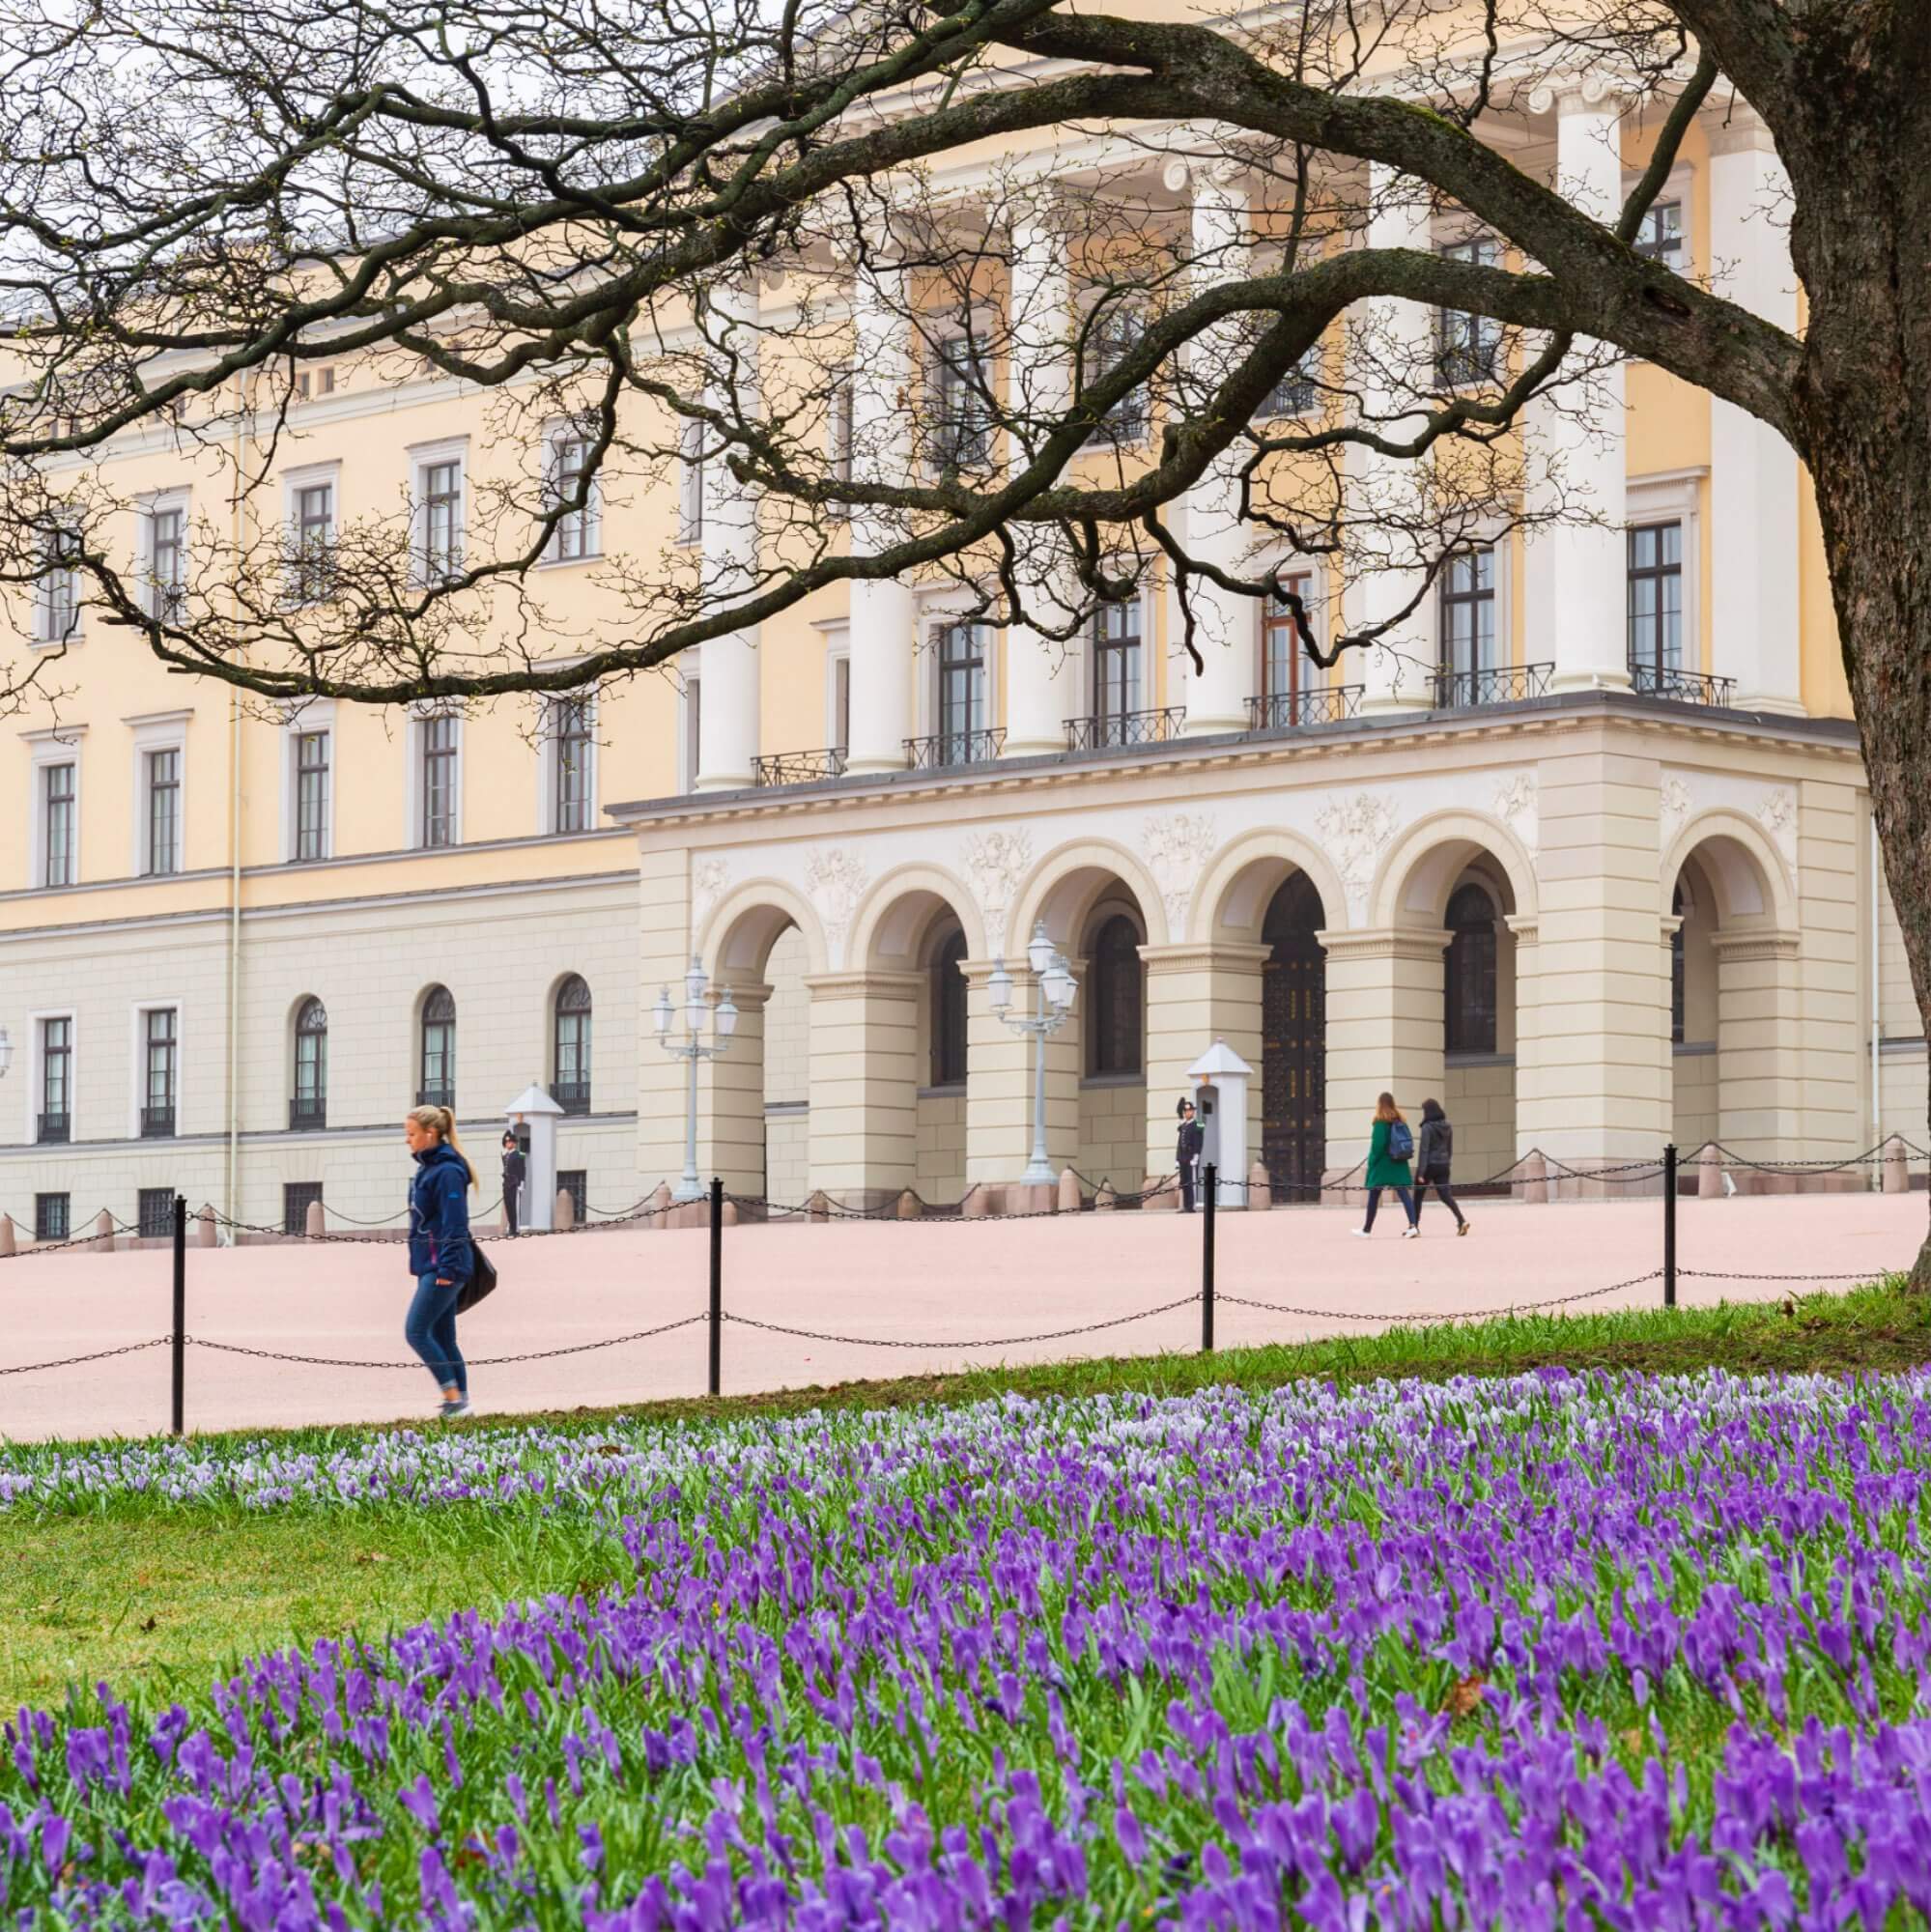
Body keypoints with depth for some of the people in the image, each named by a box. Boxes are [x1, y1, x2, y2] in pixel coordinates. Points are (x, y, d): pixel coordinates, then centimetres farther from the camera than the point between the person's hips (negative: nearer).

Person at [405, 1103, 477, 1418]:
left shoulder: (447, 1171, -16)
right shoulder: (428, 1168, 14)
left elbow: (454, 1224, -20)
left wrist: (447, 1268, -21)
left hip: (443, 1266, -10)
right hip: (430, 1266, 10)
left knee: (416, 1331, -11)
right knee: (442, 1338, 10)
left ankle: (454, 1398, -10)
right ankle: (459, 1401, 12)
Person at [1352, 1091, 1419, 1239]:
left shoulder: (1380, 1122, -13)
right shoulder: (1400, 1121, 7)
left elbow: (1377, 1144, -18)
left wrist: (1371, 1161, -8)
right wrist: (1404, 1156, 13)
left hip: (1382, 1165, -5)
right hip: (1399, 1164, 5)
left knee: (1373, 1196, 8)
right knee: (1404, 1193, -1)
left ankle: (1367, 1229, 19)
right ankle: (1412, 1225, -17)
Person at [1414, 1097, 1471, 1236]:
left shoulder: (1427, 1128, -14)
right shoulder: (1447, 1127, 7)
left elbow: (1423, 1150, -16)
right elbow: (1450, 1149, 15)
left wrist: (1421, 1172, -16)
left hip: (1429, 1165, -6)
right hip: (1443, 1166, 6)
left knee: (1418, 1197, 9)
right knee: (1445, 1195, 3)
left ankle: (1414, 1227, 14)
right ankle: (1462, 1220, -17)